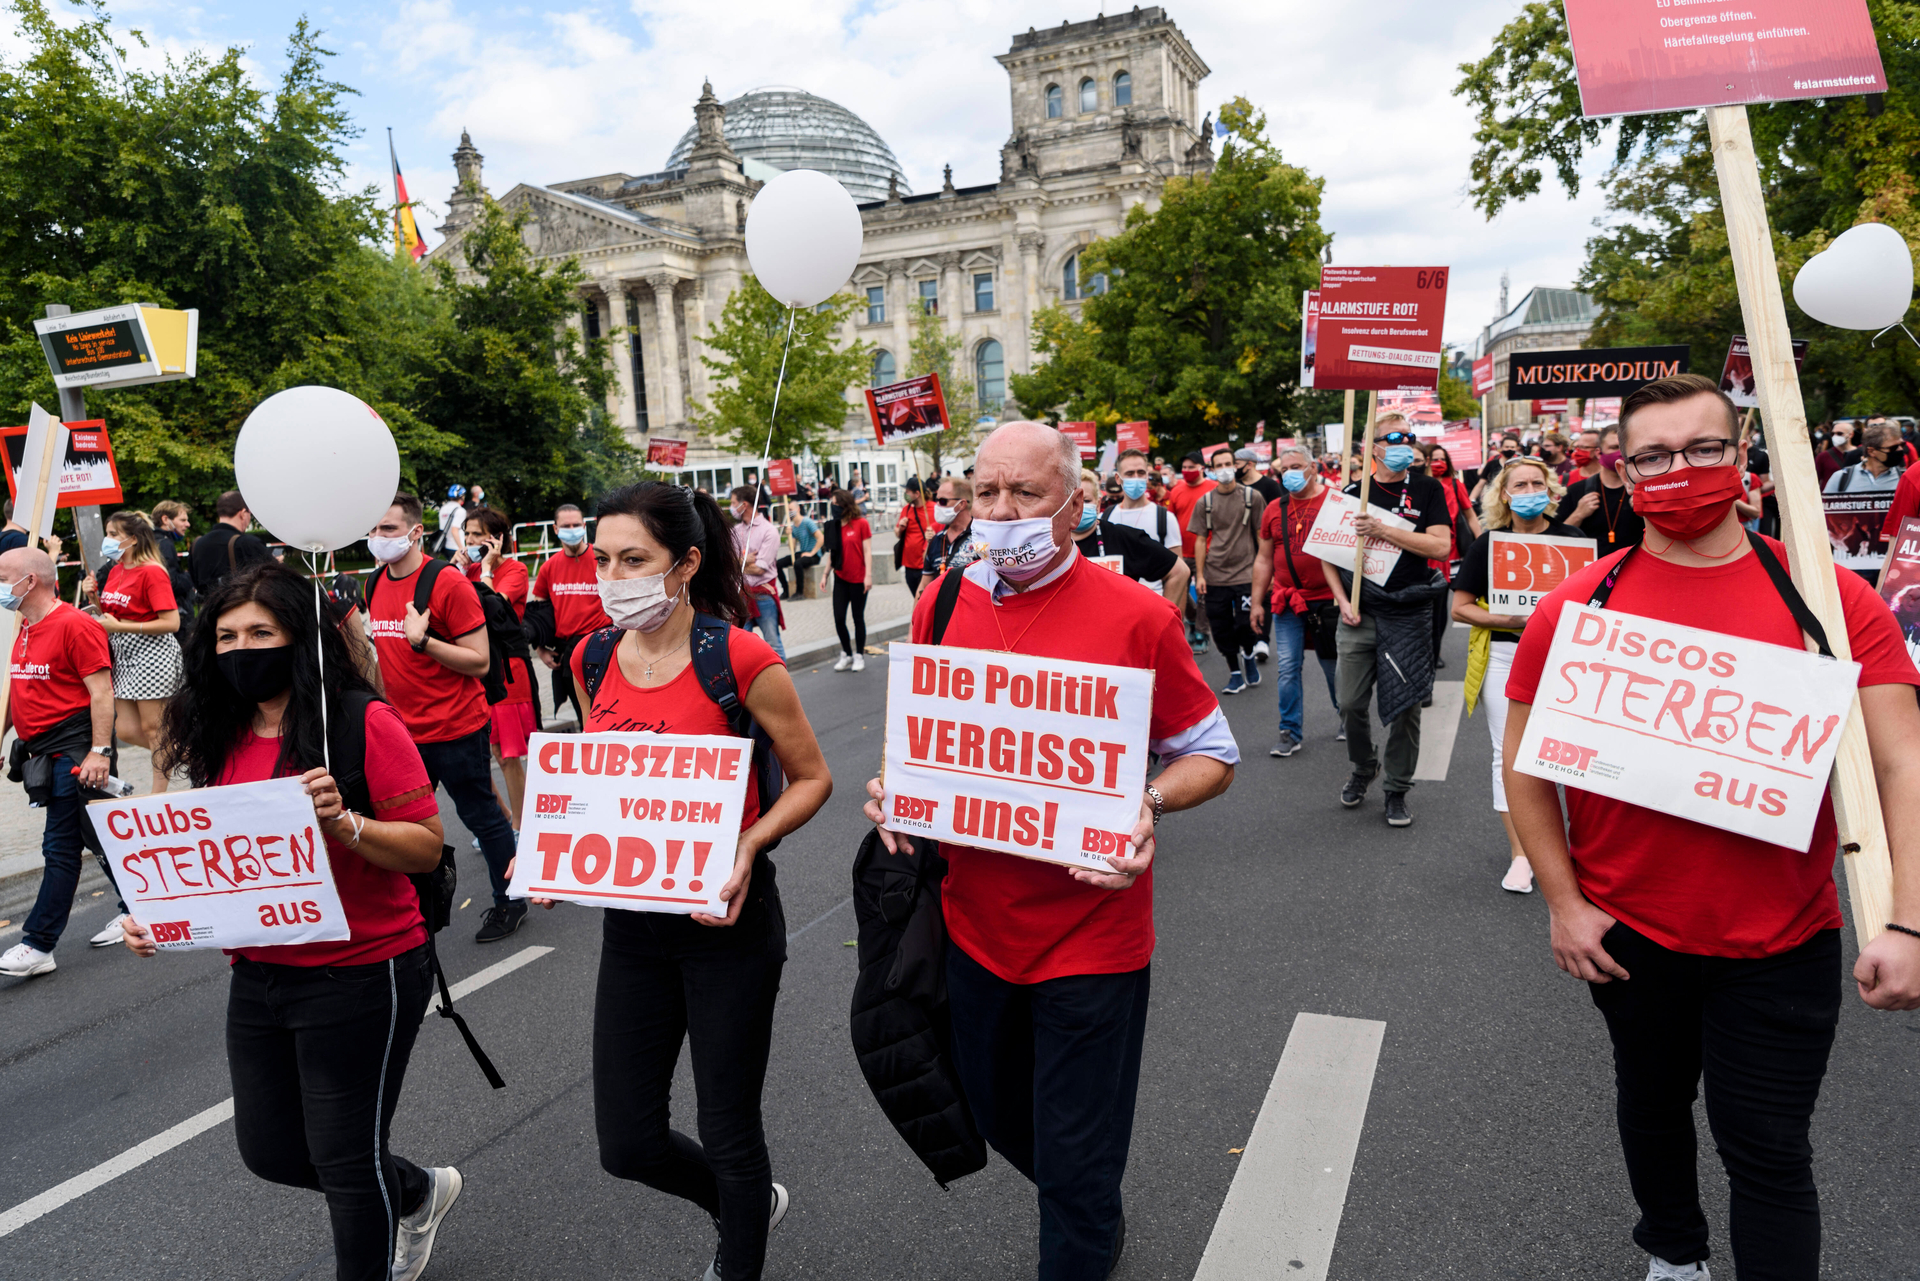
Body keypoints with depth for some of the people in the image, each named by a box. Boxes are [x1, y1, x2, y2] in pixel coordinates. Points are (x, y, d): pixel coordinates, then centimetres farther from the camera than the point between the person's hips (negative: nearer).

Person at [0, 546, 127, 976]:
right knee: (98, 839, 15)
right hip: (43, 753, 9)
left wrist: (99, 752, -22)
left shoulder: (74, 626, -14)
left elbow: (101, 691, -18)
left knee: (60, 848, -4)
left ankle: (38, 945, 0)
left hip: (73, 753, -9)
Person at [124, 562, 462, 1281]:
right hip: (257, 977, 8)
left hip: (360, 976, -7)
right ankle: (419, 1193, 45)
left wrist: (344, 822, -31)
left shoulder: (363, 722, -16)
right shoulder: (221, 737, 4)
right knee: (269, 1150, 20)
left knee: (346, 1160, 6)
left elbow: (426, 847, -16)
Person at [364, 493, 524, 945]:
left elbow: (479, 661, -18)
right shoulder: (376, 584, 6)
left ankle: (509, 902, 22)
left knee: (480, 815, 6)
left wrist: (423, 640, -27)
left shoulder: (447, 584, -16)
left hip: (455, 729, -6)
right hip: (404, 730, 7)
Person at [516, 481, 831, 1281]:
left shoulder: (742, 660, -17)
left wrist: (749, 846, -23)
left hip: (727, 921, -6)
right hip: (631, 922, 6)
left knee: (728, 1134, 9)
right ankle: (749, 1204, 43)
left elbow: (812, 778, -7)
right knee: (626, 1143, 13)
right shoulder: (593, 661, 1)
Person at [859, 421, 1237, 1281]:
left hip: (1091, 934, -5)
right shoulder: (941, 605, 0)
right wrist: (892, 786, -6)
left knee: (1075, 1167, 7)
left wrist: (1149, 806, -23)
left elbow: (1210, 755, -4)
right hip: (973, 921, 5)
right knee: (996, 1115, 25)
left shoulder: (1136, 616, -13)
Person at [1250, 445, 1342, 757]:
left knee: (1335, 666, 10)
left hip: (1328, 600, -3)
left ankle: (1348, 720, 33)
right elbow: (1264, 559, 13)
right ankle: (1291, 733, 12)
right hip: (1286, 602, 3)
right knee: (1287, 667, 1)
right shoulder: (1274, 510, 7)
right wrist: (1257, 602, 10)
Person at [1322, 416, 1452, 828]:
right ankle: (1362, 770, 31)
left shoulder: (1427, 490, 3)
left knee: (1406, 707, 3)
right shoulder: (1354, 492, 6)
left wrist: (1384, 530, -18)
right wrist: (1343, 601, -2)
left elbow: (1440, 545, -11)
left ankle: (1396, 790, 18)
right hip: (1359, 613, 1)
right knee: (1351, 703, 5)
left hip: (1409, 615, -1)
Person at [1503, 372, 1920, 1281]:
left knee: (1767, 1148, 8)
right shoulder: (1577, 607, -7)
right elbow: (1525, 764, -2)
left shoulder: (1830, 598, -7)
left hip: (1781, 945, -1)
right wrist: (1563, 902, -5)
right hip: (1627, 935, 2)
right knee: (1652, 1103, 23)